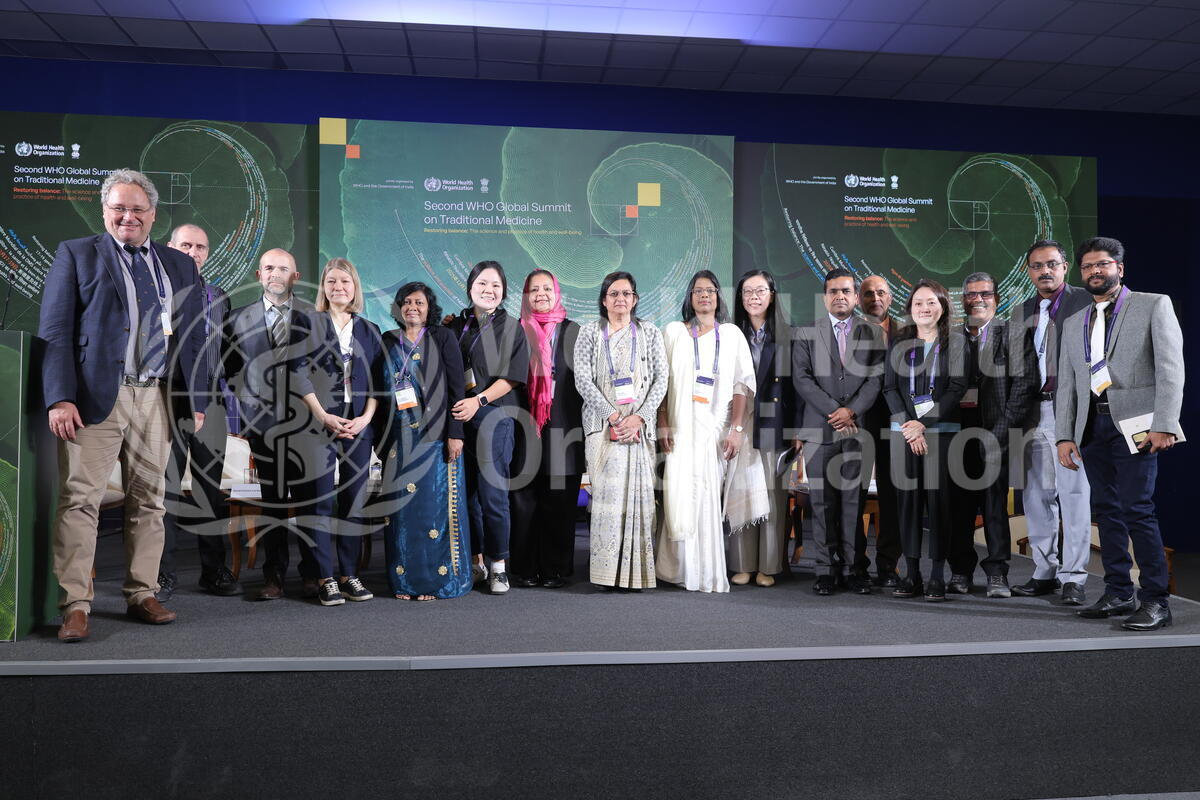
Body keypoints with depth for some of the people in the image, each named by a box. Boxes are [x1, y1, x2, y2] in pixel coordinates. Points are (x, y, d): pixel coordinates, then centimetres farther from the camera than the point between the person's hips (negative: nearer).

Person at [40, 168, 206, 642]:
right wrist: (60, 398, -11)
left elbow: (194, 339, 16)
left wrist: (196, 400, 8)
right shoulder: (75, 255, 8)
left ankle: (142, 596, 16)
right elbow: (55, 332, 0)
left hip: (158, 398, 3)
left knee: (149, 500, 6)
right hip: (94, 397, -3)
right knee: (80, 498, -5)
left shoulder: (179, 266, 17)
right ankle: (75, 605, 1)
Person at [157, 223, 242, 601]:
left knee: (211, 488, 6)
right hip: (168, 401, -3)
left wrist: (222, 392, 6)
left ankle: (214, 571, 13)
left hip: (210, 403, 3)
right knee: (166, 487, 0)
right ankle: (163, 573, 8)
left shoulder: (219, 298, 16)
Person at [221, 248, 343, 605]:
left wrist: (318, 404, 4)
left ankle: (319, 576, 4)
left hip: (309, 426, 0)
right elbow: (231, 369, 13)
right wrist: (250, 407, 5)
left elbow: (334, 367, 12)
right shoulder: (238, 320, 13)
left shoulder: (318, 319, 12)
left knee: (315, 504, -3)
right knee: (271, 505, 5)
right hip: (264, 427, 1)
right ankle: (273, 575, 14)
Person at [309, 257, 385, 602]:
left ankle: (349, 574, 9)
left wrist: (365, 417, -4)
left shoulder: (370, 331, 15)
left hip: (359, 425, 3)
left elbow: (377, 382, 10)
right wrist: (323, 416, -11)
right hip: (319, 422, -3)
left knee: (355, 499, 2)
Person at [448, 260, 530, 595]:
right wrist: (451, 407, 1)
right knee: (467, 492, 6)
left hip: (494, 416, -4)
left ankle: (498, 566, 5)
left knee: (492, 493, -7)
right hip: (458, 417, 4)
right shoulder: (456, 326, 14)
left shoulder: (512, 328, 4)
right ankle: (476, 562, 17)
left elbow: (512, 376, -4)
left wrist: (479, 400, -14)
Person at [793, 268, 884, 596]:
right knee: (822, 500, 1)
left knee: (853, 500, 1)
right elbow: (802, 379, 0)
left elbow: (876, 379, 4)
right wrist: (833, 410, -9)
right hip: (819, 429, 0)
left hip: (858, 428, 1)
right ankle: (826, 568, 7)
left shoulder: (871, 334, 11)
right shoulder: (806, 334, 9)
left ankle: (851, 567, 8)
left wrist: (851, 411, -10)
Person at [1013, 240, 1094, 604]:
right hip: (1033, 412, 6)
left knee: (1073, 495, -3)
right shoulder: (1023, 311, 16)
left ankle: (1073, 577, 5)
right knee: (1037, 495, 10)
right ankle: (1044, 573, 20)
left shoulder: (1084, 302, -3)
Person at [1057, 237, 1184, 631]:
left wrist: (1164, 425, -13)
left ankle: (1155, 600, -4)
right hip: (1092, 426, 5)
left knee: (1136, 508, -12)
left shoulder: (1154, 305, 4)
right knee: (1106, 510, 7)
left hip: (1134, 422, -5)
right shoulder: (1074, 324, 18)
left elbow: (1170, 368, -4)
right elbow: (1067, 385, 16)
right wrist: (1065, 436, 7)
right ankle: (1118, 593, 14)